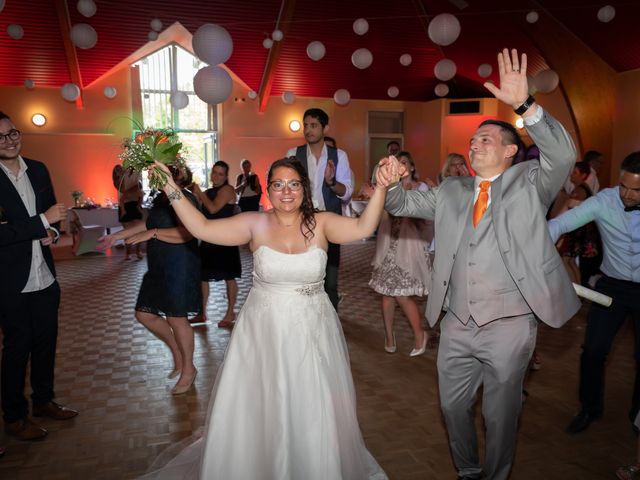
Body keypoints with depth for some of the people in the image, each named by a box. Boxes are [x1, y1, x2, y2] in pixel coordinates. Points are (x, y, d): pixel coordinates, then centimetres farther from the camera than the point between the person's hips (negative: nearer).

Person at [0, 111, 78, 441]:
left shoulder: (38, 170, 5)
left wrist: (53, 231, -4)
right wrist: (43, 222, -23)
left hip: (45, 277, 6)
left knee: (46, 341, 17)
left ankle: (43, 401, 37)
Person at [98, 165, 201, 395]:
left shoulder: (184, 198, -16)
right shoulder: (160, 199, 12)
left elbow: (186, 233, -30)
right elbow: (147, 223, 26)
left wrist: (153, 233, -29)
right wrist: (116, 236, 27)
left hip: (179, 268, -9)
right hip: (159, 268, 10)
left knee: (176, 318, 0)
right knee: (144, 314, 13)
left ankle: (188, 368, 21)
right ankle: (177, 354, 31)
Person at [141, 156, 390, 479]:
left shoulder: (321, 223, -6)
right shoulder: (254, 224, -6)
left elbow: (363, 227, -21)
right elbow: (202, 228, -11)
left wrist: (380, 187, -33)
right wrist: (171, 190, -15)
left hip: (311, 332, 0)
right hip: (263, 331, 0)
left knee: (313, 415, 14)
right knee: (258, 412, 13)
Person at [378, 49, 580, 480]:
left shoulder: (530, 183, -1)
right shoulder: (451, 191, 10)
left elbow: (563, 156, -18)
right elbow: (404, 203, 11)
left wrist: (525, 104, -29)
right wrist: (390, 183, -12)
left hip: (508, 327, -4)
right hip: (456, 326, 4)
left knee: (501, 415, 13)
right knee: (453, 405, 19)